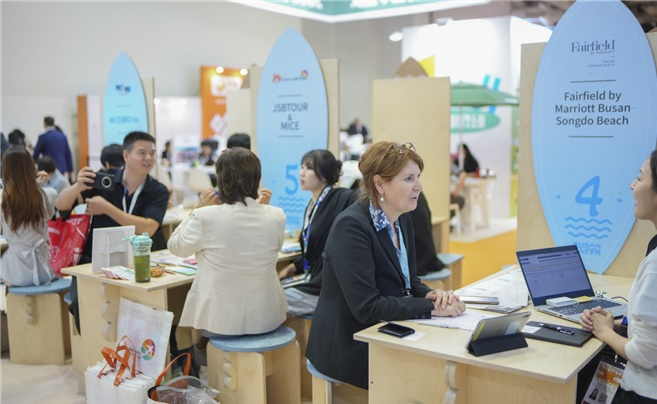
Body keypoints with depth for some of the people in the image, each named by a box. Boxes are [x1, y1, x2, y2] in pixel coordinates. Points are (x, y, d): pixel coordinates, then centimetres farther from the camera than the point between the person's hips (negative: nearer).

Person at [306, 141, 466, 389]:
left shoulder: (402, 220, 4)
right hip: (350, 346, -7)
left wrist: (431, 295, -9)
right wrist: (431, 308, -23)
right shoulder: (351, 226, -22)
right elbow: (367, 307, -26)